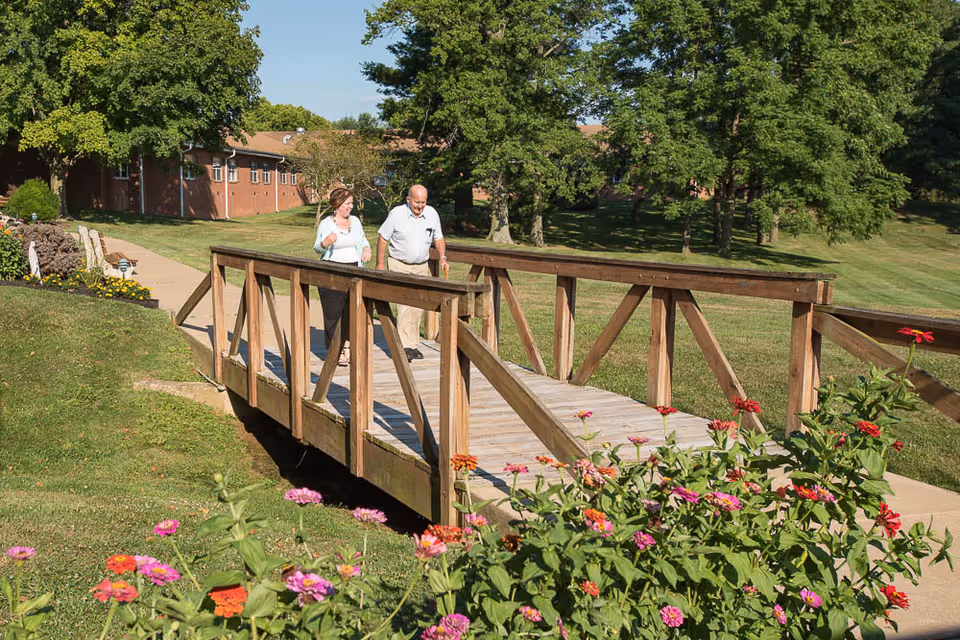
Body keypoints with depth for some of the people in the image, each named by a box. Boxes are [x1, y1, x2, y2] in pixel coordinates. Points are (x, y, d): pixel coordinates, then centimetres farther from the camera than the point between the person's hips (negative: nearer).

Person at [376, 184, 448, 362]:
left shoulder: (432, 214, 0)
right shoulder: (396, 214, -11)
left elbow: (438, 238, 12)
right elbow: (383, 239, -4)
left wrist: (443, 257, -3)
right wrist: (380, 264, -5)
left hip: (421, 267, 5)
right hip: (399, 265, -4)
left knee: (418, 307, 7)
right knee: (405, 303, -16)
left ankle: (413, 344, 17)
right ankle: (404, 346, -17)